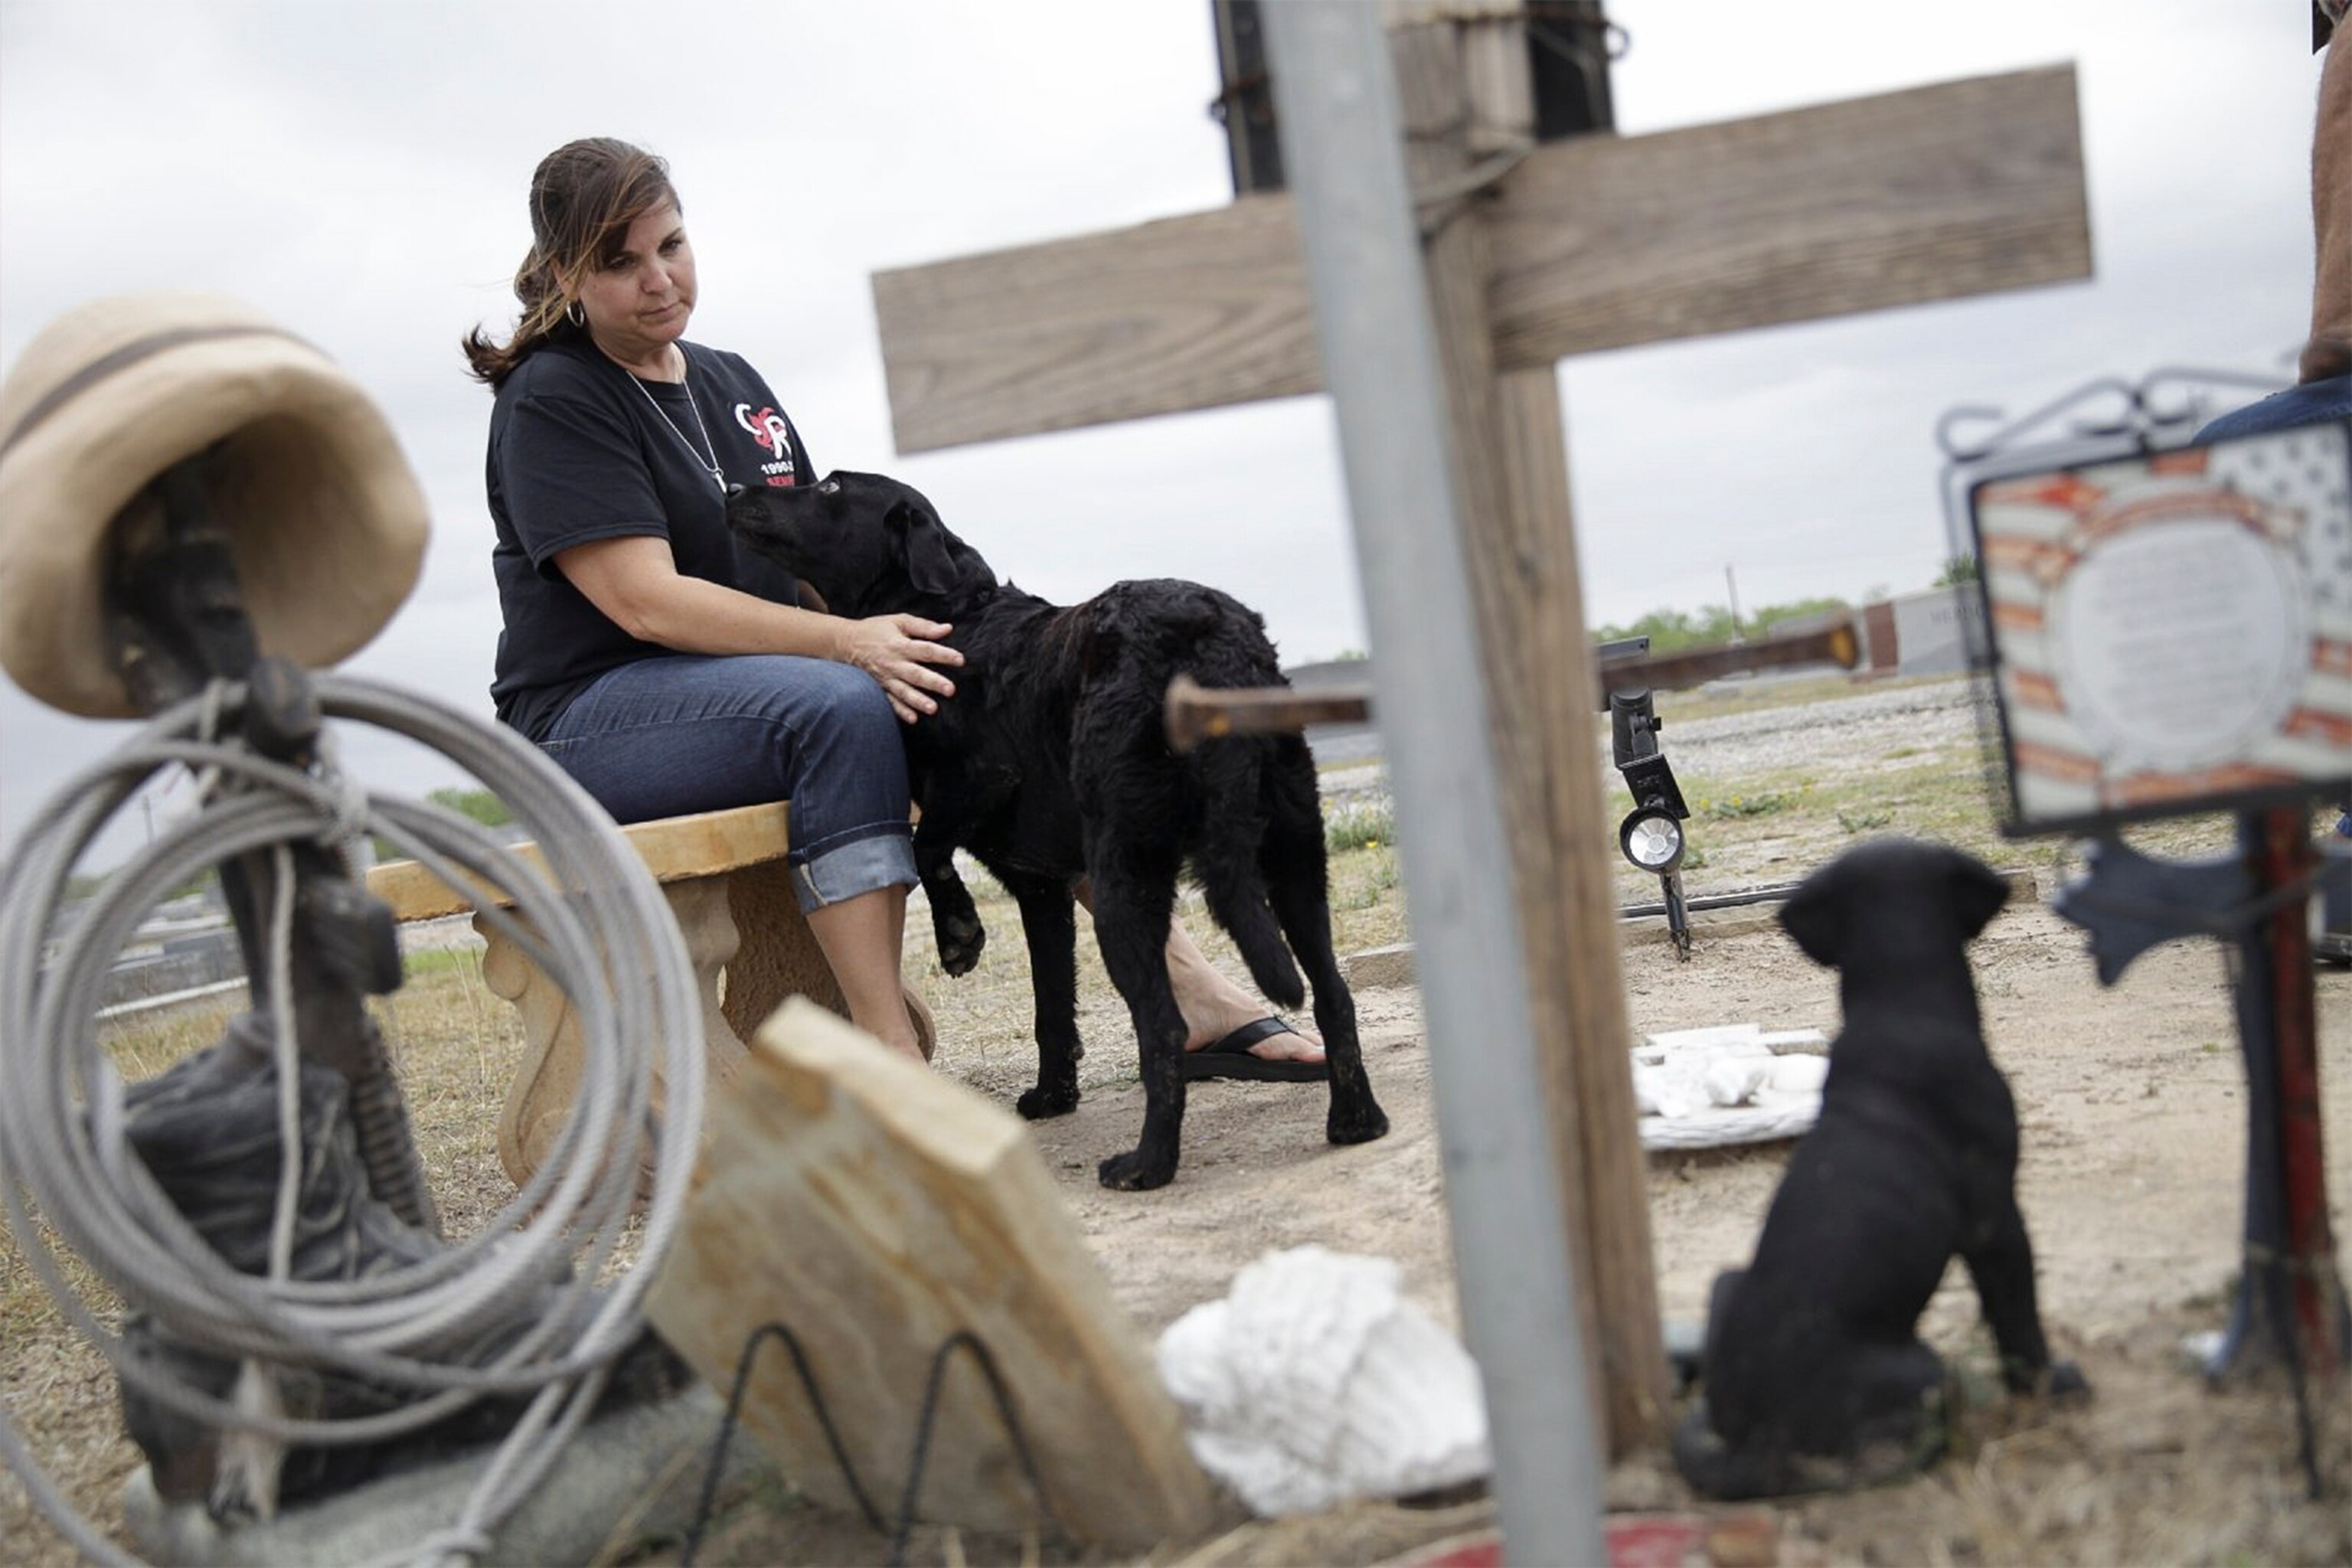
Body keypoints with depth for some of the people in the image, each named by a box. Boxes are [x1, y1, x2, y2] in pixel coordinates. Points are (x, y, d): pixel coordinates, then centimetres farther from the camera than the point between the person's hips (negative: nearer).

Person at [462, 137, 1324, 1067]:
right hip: (595, 722, -7)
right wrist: (847, 642, -27)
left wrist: (898, 627, -6)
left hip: (769, 682, 7)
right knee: (842, 706, -36)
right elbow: (647, 600, -17)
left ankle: (1190, 992, -14)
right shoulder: (550, 400, -6)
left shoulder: (732, 381, 17)